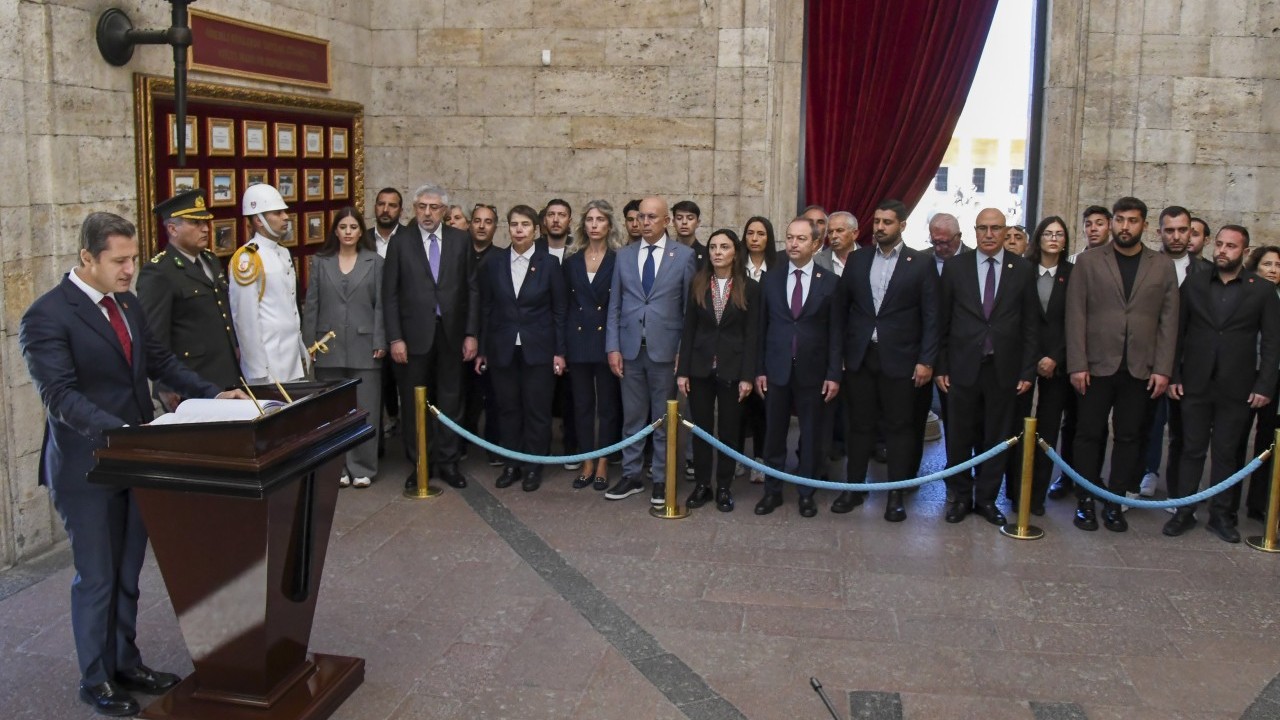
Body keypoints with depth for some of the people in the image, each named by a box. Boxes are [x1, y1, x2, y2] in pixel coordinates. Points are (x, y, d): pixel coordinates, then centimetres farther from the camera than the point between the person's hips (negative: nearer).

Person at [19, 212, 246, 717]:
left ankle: (126, 665, 33)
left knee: (127, 575, 18)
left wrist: (213, 395, -1)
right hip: (87, 468, -7)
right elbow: (61, 396, -24)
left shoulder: (128, 305, 8)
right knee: (96, 579, 7)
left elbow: (161, 363, 13)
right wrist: (120, 432, -36)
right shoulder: (46, 316, -17)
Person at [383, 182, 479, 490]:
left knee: (449, 401, 7)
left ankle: (447, 461, 19)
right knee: (413, 403, 7)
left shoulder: (460, 240, 4)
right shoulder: (400, 243, 2)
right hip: (414, 334, 0)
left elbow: (472, 289, 5)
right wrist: (395, 338, -6)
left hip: (451, 333, 1)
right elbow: (390, 295, 0)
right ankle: (418, 463, 19)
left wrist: (471, 334, 0)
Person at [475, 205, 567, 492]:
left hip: (538, 349, -2)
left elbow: (560, 310, -1)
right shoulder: (493, 263, 3)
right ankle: (512, 464, 21)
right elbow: (486, 309, 6)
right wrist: (482, 350, 5)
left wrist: (559, 351, -5)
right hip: (503, 349, 2)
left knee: (537, 410, 3)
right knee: (508, 409, 8)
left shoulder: (549, 263, -3)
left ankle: (533, 467, 16)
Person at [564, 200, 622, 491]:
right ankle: (587, 463, 17)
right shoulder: (572, 260, 8)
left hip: (607, 339, -3)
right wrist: (562, 346, 4)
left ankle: (603, 465, 13)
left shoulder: (619, 260, -3)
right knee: (582, 404, 8)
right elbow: (566, 302, 9)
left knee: (608, 405, 4)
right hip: (578, 339, 4)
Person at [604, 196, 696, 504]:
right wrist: (613, 347, 0)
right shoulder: (624, 255, 8)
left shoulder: (684, 255, -1)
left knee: (663, 419, 6)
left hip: (665, 349, -2)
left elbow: (690, 306, -2)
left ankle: (661, 479, 17)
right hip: (630, 349, 3)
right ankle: (631, 476, 20)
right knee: (632, 417, 10)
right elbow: (614, 305, 8)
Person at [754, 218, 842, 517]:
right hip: (777, 371, 2)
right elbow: (762, 328, 6)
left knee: (812, 436, 7)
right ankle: (772, 491, 20)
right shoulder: (771, 280, 5)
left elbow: (836, 333, -2)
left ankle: (806, 493, 20)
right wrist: (759, 369, 2)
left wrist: (834, 374, -6)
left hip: (813, 372, -1)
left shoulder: (830, 282, -1)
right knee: (774, 434, 8)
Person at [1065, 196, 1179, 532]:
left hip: (1140, 369, 2)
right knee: (1090, 434, 4)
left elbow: (1169, 321, 5)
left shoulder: (1163, 266, 7)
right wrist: (1077, 365, -8)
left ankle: (1115, 503, 15)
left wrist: (1163, 369, -2)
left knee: (1128, 437, 6)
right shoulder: (1088, 261, 2)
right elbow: (1076, 316, -2)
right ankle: (1085, 501, 13)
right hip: (1097, 365, -1)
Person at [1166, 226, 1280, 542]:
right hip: (1196, 384, 1)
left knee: (1227, 453, 7)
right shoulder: (1193, 284, 4)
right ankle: (1183, 512, 13)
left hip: (1237, 388, -1)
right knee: (1192, 450, 6)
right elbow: (1177, 332, 5)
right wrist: (1173, 375, -1)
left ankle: (1221, 514, 16)